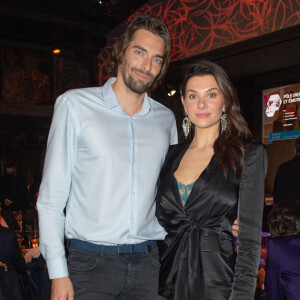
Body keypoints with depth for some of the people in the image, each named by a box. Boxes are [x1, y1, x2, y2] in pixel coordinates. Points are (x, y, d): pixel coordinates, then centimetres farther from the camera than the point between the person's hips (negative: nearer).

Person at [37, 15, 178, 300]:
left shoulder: (166, 119, 8)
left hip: (147, 264, 3)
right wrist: (58, 272, -7)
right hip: (91, 262, -3)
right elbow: (51, 195, -3)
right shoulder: (75, 104, -2)